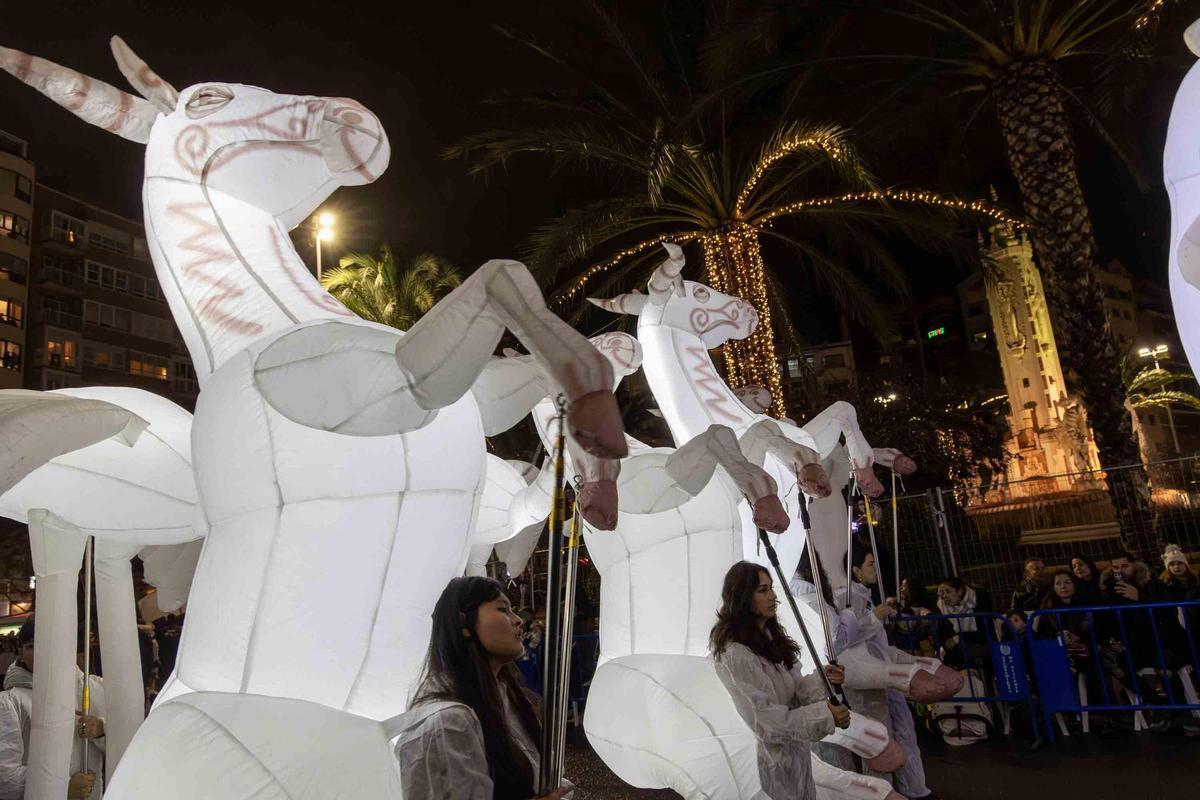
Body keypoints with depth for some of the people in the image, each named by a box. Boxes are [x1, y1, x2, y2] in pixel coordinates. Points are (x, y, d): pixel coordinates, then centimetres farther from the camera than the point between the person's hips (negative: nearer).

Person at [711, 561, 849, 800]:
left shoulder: (769, 635, 2)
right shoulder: (735, 655, -27)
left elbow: (794, 688, 5)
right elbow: (766, 722, -24)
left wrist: (821, 680, -14)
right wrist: (825, 716, -24)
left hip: (796, 745, 8)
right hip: (775, 756, -8)